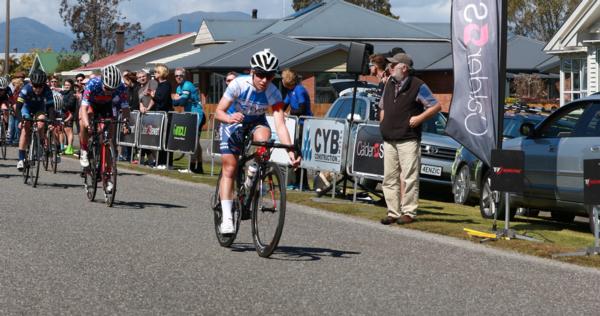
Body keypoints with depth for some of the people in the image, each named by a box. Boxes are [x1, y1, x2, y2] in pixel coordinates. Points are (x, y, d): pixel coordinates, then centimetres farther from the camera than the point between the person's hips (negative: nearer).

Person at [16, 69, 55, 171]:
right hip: (27, 107, 0)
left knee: (41, 126, -27)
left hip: (40, 108, 0)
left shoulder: (47, 91, -31)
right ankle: (21, 159, -15)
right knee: (25, 129, -16)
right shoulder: (26, 89, -34)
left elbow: (50, 107, -30)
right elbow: (19, 105, -34)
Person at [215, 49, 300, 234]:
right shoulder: (239, 84, -28)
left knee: (263, 136, -35)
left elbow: (280, 125, -33)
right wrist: (230, 118, -47)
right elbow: (219, 112, -24)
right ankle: (226, 217, -9)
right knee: (229, 169, -9)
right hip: (233, 123, -1)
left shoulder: (273, 94, -25)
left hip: (256, 123, 1)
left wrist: (290, 151, -46)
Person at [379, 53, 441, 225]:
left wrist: (419, 118, -13)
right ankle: (393, 212, 10)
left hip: (408, 140, -7)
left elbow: (436, 106, -4)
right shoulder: (389, 84, 14)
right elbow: (382, 106, 29)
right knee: (389, 178, 6)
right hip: (389, 140, 7)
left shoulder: (418, 86, -6)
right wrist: (383, 122, 12)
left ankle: (409, 212, -2)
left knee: (410, 177, -6)